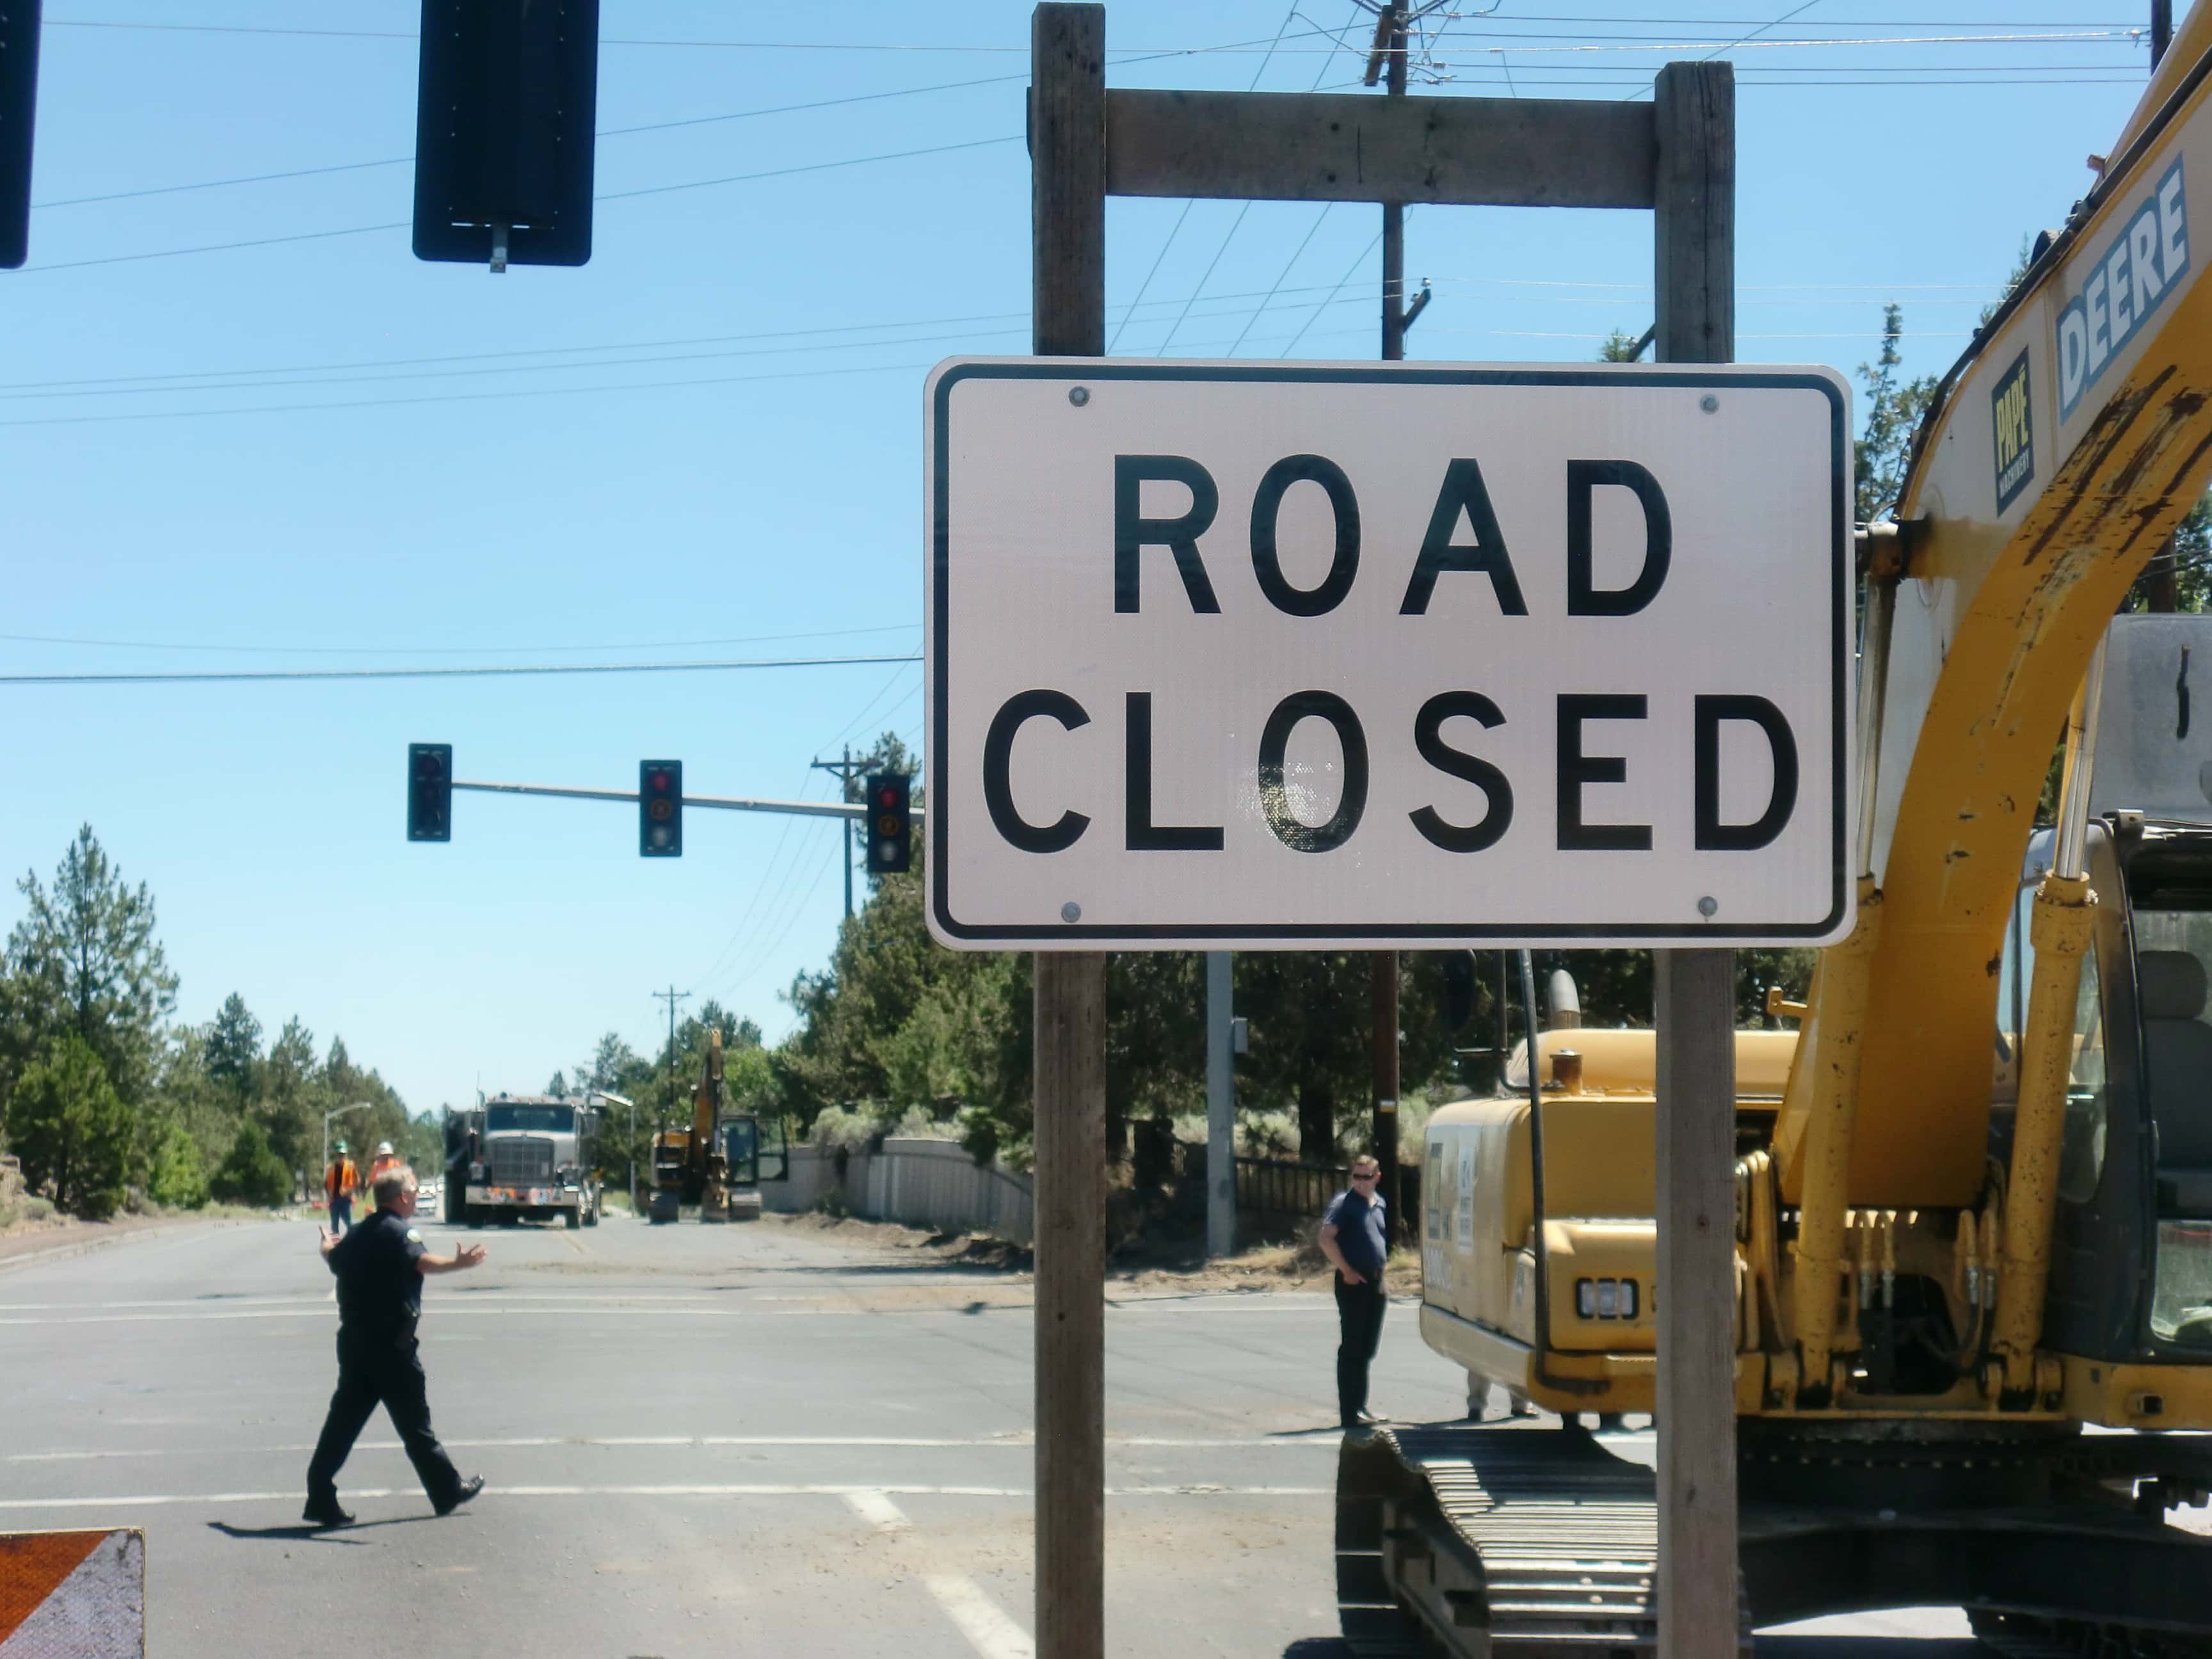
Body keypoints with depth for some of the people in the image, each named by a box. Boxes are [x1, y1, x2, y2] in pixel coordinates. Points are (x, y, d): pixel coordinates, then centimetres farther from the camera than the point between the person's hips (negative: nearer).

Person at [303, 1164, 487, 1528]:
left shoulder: (358, 1234, 13)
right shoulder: (399, 1231, -12)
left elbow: (333, 1258, 34)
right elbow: (422, 1262, -34)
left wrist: (327, 1245, 57)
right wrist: (459, 1263, -47)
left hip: (353, 1341, 8)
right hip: (390, 1345, -8)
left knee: (344, 1419, 8)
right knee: (414, 1421, 3)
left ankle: (321, 1498, 4)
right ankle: (448, 1491, 15)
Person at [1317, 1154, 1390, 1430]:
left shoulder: (1379, 1204, 14)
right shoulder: (1344, 1203, -9)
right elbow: (1326, 1238, -20)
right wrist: (1346, 1270, -20)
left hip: (1375, 1282, 7)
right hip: (1353, 1282, -7)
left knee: (1366, 1350, 13)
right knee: (1351, 1348, -5)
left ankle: (1360, 1408, 22)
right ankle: (1349, 1414, -3)